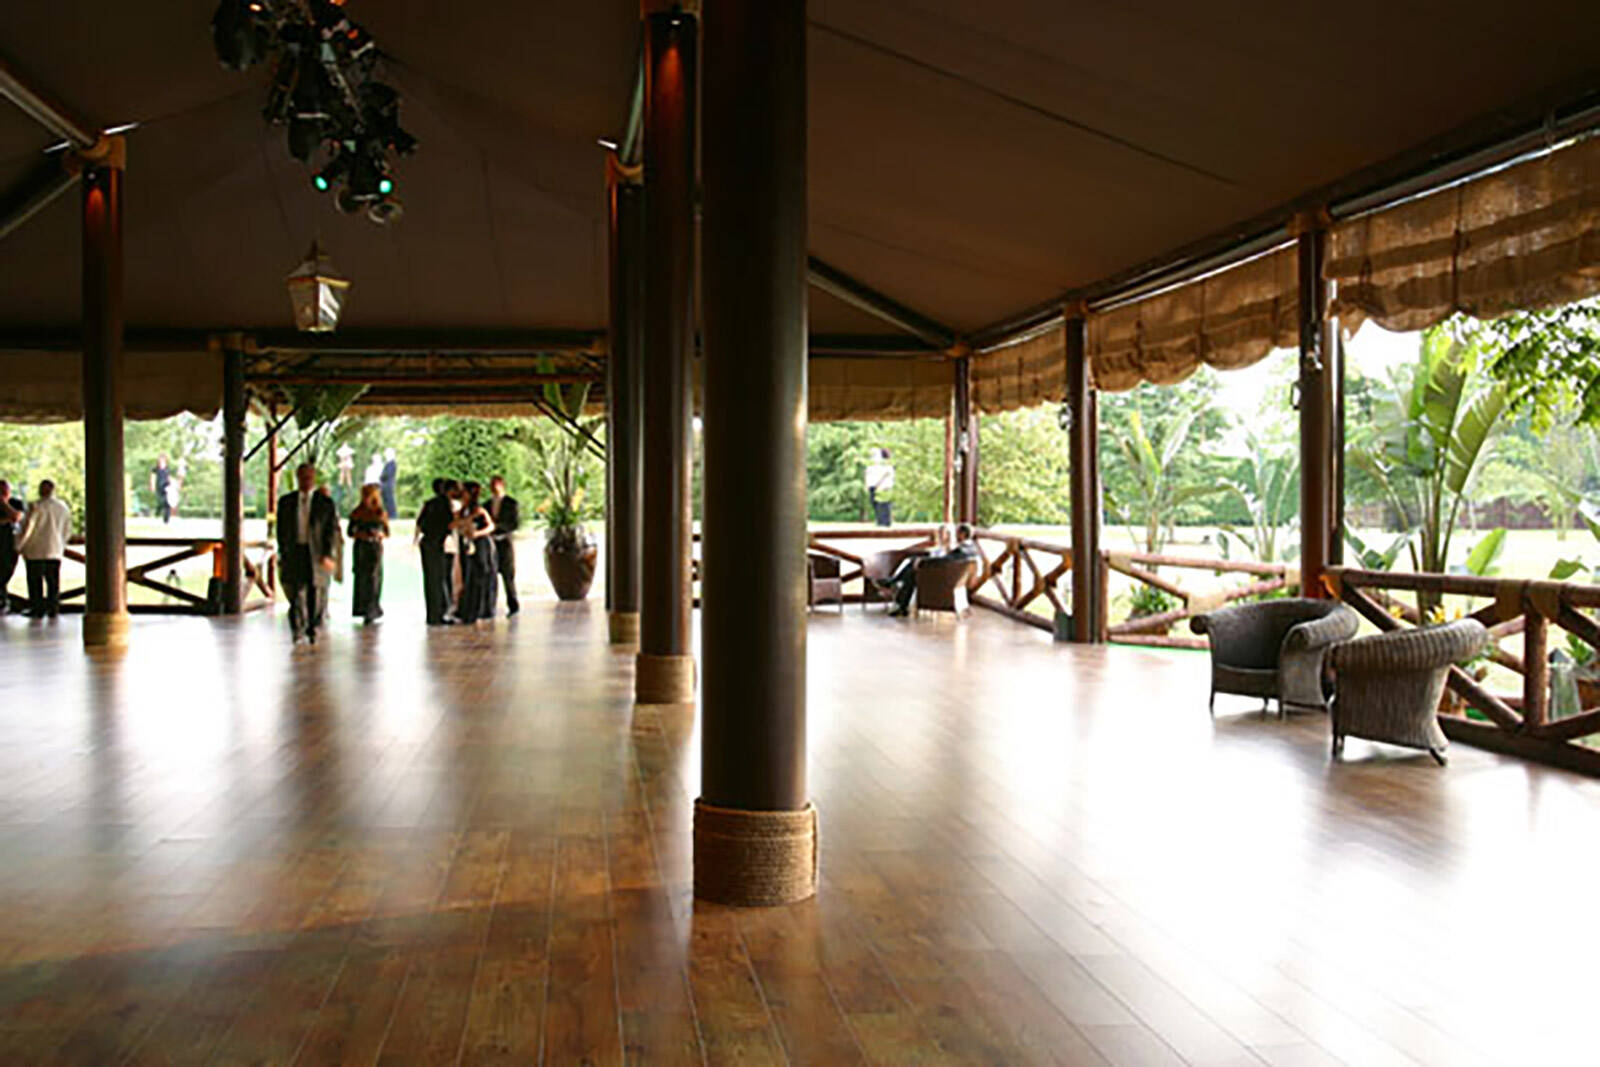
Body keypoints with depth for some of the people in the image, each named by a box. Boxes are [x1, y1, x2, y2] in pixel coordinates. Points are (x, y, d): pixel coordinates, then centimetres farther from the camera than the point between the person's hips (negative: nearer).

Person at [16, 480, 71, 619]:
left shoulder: (37, 506, -10)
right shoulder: (63, 507, 7)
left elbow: (27, 527, -12)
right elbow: (67, 531, 13)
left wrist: (19, 545, -2)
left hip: (36, 550, -5)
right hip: (55, 551, 5)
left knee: (35, 581, 2)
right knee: (53, 581, 8)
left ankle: (38, 609, 2)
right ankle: (53, 609, 7)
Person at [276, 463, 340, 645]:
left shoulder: (326, 503, 2)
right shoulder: (286, 502, 9)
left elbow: (333, 530, -2)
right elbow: (281, 529, 11)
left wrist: (328, 554, -11)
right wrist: (282, 553, 5)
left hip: (318, 554, -1)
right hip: (294, 553, 1)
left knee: (316, 593, 4)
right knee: (296, 592, -6)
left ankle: (313, 629, 23)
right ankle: (298, 631, 0)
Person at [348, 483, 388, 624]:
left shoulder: (380, 513, 3)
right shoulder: (357, 513, 4)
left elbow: (387, 533, 8)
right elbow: (350, 532, 5)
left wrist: (380, 534, -12)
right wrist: (360, 535, -13)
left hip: (376, 548, -1)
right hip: (361, 548, 1)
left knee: (374, 578, -5)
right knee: (361, 577, -1)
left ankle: (370, 613, -3)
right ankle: (362, 608, 9)